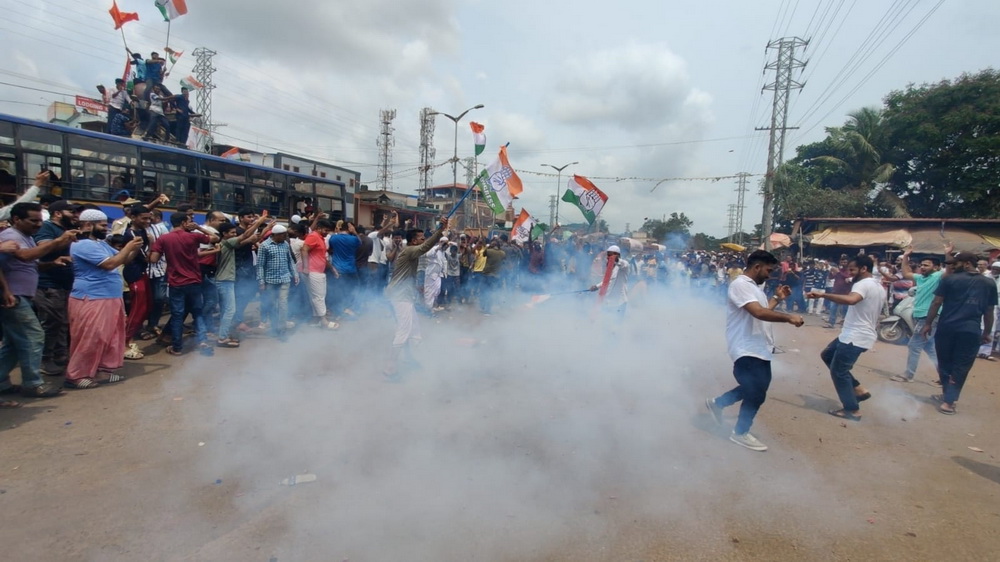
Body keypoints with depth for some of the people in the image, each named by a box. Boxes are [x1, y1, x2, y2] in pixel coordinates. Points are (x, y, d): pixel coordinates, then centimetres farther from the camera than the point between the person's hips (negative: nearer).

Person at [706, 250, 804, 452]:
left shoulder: (754, 286, 16)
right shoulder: (740, 285, -18)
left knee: (755, 389, 19)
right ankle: (740, 433, 20)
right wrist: (789, 317, -27)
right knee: (756, 394, 0)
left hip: (759, 349, 11)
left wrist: (777, 298, 16)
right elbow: (759, 313, -29)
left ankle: (717, 403, 34)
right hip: (747, 350, -11)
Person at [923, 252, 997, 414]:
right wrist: (987, 332, 20)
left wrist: (928, 324, 3)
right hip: (971, 330, 2)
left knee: (945, 363, 13)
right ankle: (949, 400, 4)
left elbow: (936, 303, -4)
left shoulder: (949, 279, -2)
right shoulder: (989, 283, 8)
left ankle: (948, 396, 24)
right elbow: (989, 311, 11)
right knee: (960, 367, 5)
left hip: (947, 328, -2)